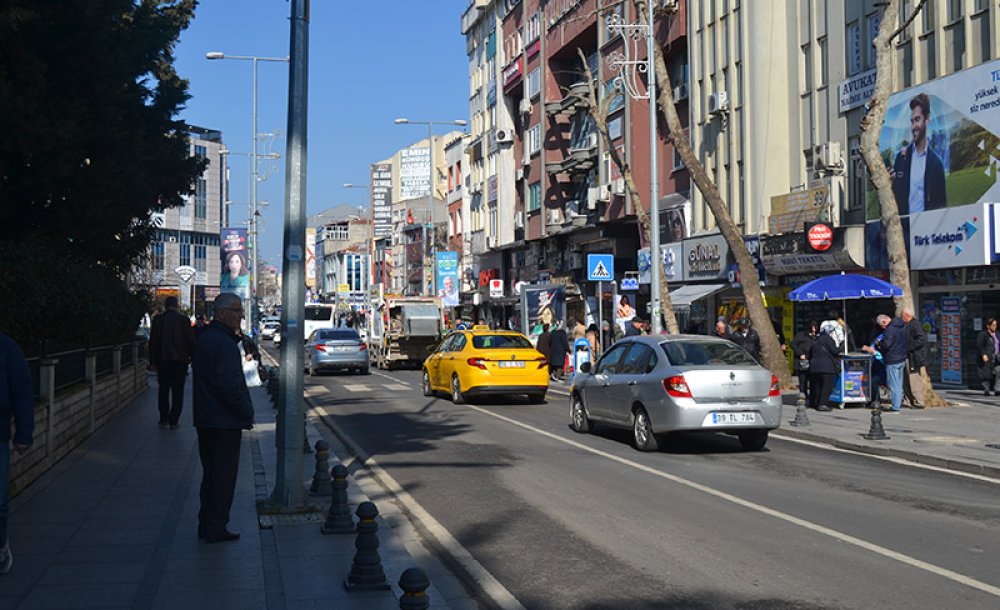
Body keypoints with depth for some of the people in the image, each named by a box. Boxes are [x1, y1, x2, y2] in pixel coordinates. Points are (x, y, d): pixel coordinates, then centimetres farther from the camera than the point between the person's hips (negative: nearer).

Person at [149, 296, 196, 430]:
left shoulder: (158, 320, -1)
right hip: (180, 361, -1)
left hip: (162, 360, 2)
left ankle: (163, 419, 13)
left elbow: (152, 342, 1)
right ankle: (174, 421, 0)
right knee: (177, 392, 3)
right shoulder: (183, 320, -6)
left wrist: (153, 361, 6)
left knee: (163, 390, 13)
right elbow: (191, 341, -4)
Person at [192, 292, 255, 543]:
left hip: (205, 418, 9)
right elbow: (230, 386, -23)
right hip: (225, 421, -9)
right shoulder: (224, 344, -19)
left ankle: (206, 524, 23)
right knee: (224, 476, 0)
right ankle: (215, 529, 4)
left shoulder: (204, 339, 12)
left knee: (210, 473, 17)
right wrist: (248, 412, -12)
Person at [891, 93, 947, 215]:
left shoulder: (936, 162, 3)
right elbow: (895, 194, 12)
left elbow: (941, 205, 5)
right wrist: (889, 184, -7)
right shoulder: (901, 156, 9)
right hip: (903, 219, 1)